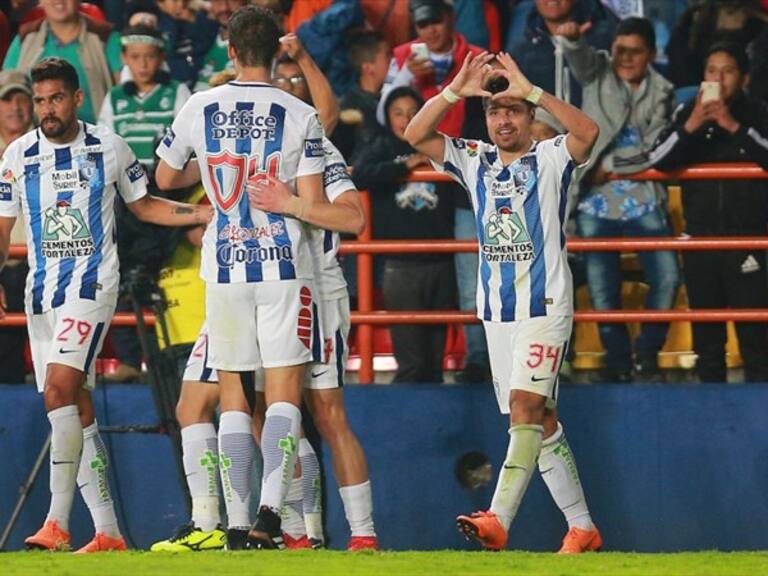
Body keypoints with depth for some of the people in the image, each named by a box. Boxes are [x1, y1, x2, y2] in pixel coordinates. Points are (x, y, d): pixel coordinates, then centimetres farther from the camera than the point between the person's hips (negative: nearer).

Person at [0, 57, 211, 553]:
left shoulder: (109, 148, 2)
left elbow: (143, 204, 16)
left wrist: (209, 215, 7)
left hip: (92, 284, -4)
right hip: (42, 289, 4)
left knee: (60, 390, -23)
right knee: (77, 410, 5)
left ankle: (58, 522, -26)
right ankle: (108, 534, 11)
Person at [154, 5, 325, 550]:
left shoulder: (199, 109, 1)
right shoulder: (301, 117, -5)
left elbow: (165, 178, 16)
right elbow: (313, 205, -8)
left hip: (225, 265, 2)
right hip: (284, 263, -2)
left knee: (232, 392, 10)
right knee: (284, 390, -1)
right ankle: (270, 508, -18)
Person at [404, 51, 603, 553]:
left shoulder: (551, 160, -2)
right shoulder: (474, 162, 12)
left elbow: (588, 132, -23)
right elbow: (415, 135, 1)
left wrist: (530, 90, -25)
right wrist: (455, 92, -11)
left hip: (545, 306, -6)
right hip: (496, 310, 6)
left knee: (526, 406, -18)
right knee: (539, 419, 6)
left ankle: (499, 520, -28)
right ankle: (582, 527, 12)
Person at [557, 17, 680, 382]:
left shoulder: (660, 92, 4)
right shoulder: (598, 73, 2)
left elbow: (654, 150, -5)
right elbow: (579, 57, -22)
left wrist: (609, 167, -12)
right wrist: (570, 39, -44)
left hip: (643, 201, 1)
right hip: (596, 201, -1)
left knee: (666, 277, -9)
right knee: (602, 288, 0)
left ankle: (647, 353, 9)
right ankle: (618, 361, 14)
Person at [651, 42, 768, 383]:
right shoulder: (688, 113, 5)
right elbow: (658, 161, -4)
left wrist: (735, 127, -21)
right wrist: (690, 127, -18)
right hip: (700, 238, 3)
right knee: (705, 333, 8)